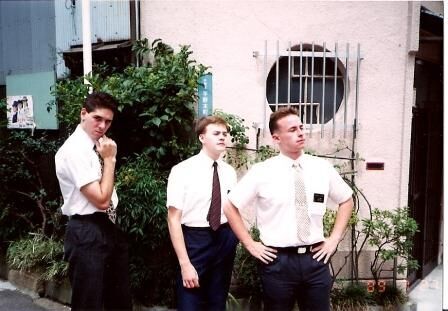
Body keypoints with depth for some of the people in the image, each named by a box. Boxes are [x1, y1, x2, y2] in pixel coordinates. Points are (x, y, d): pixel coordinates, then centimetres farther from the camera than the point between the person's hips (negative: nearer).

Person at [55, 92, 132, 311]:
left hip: (110, 228, 9)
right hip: (86, 234, -8)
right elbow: (101, 200, -21)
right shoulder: (73, 151, -18)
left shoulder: (97, 145, 8)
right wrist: (109, 159, -16)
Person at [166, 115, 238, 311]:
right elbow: (173, 219, -14)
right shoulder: (182, 170, -12)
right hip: (194, 241, -5)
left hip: (224, 240, 5)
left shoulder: (229, 172, 3)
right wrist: (185, 263, -19)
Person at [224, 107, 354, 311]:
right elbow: (230, 207, 0)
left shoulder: (323, 167, 2)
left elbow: (346, 201, 15)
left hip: (315, 259, 3)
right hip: (277, 261, -2)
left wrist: (334, 239, 7)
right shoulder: (261, 172, -7)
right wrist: (250, 244, -2)